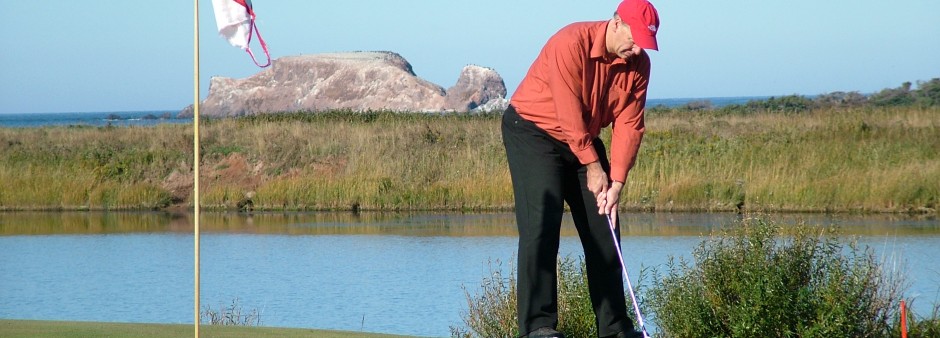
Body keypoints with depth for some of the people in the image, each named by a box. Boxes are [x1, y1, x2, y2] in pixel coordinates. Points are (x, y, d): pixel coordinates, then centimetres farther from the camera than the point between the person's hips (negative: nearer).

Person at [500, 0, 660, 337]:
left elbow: (629, 126, -8)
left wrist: (616, 183, -15)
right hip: (534, 131, -7)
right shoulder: (571, 44, -26)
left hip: (585, 138, 7)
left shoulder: (638, 64, -7)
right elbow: (570, 115, -24)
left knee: (603, 228, 5)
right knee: (541, 227, -17)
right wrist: (593, 167, -18)